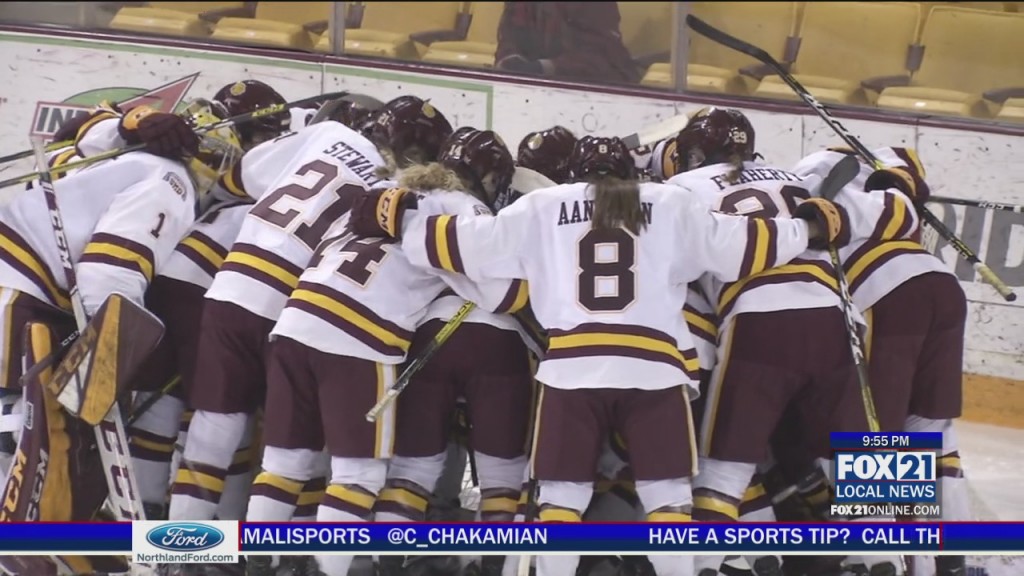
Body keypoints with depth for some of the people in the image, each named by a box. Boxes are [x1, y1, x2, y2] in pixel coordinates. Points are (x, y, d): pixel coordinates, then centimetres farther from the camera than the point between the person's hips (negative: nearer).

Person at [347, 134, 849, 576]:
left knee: (561, 493, 7)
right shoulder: (671, 205, 15)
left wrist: (397, 218, 23)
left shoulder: (543, 206, 15)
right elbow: (737, 246, 14)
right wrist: (811, 227, 28)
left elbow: (472, 245, 12)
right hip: (654, 367, 0)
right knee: (667, 494, 7)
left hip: (571, 368, 0)